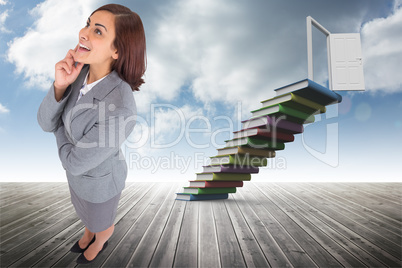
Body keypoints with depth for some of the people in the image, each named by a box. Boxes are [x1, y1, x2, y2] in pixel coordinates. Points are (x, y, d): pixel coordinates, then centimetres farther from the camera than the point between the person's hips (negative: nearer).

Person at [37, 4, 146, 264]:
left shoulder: (119, 111, -44)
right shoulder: (81, 71, -18)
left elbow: (75, 162, -30)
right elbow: (47, 123, -16)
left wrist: (61, 126, -13)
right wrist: (60, 85, -34)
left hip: (100, 177, -6)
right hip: (80, 163, 7)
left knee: (100, 221, 29)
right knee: (85, 210, 37)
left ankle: (99, 242, 67)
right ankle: (89, 232, 73)